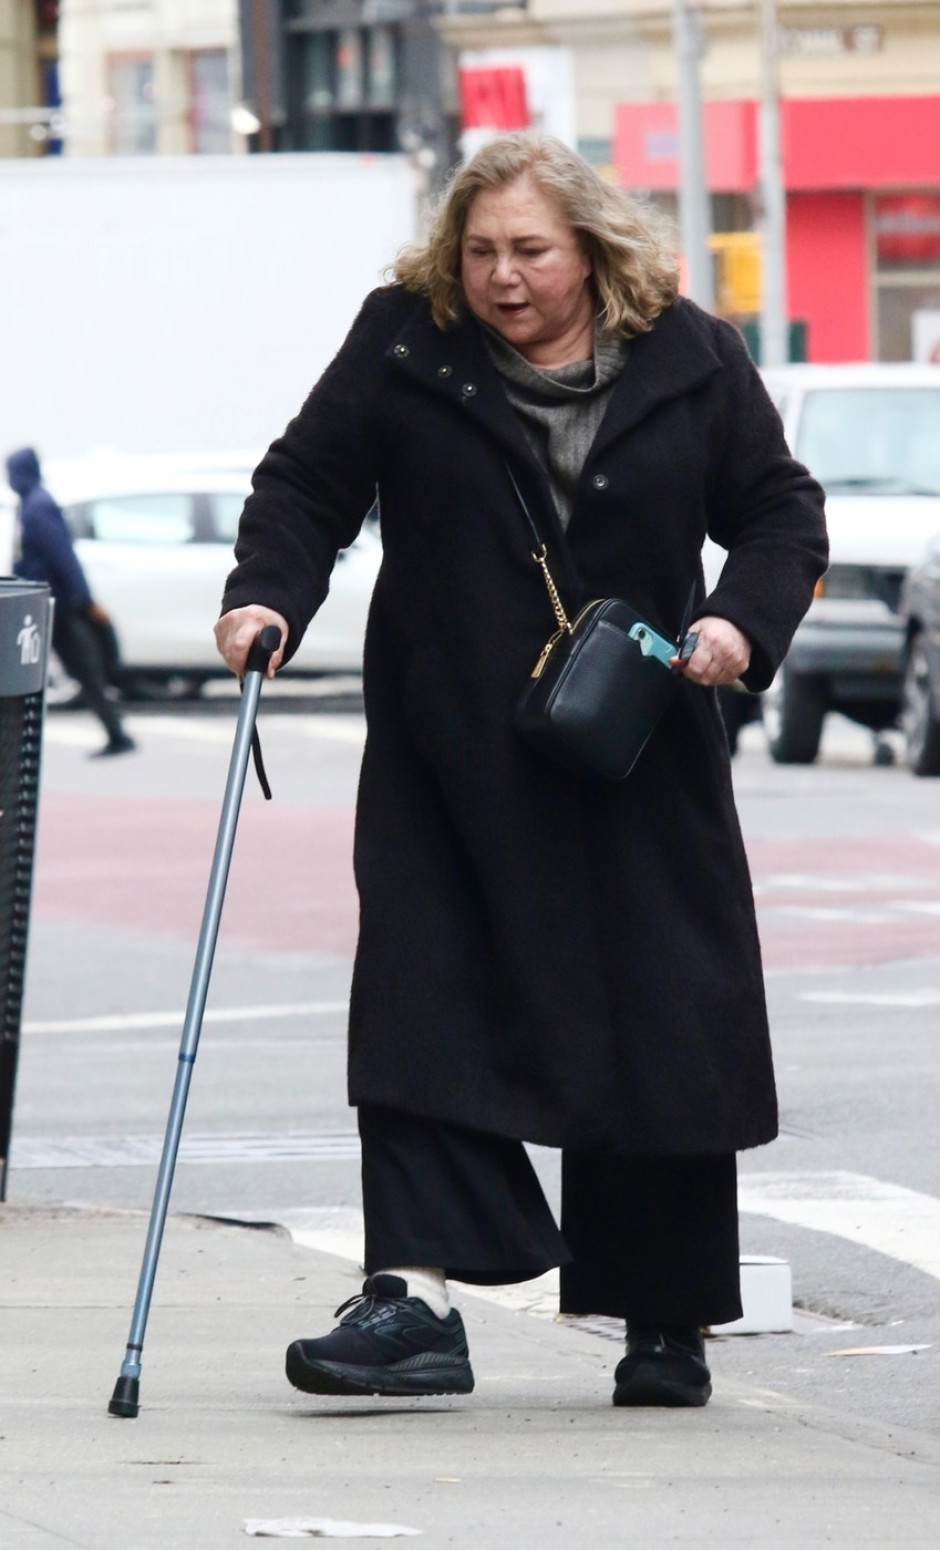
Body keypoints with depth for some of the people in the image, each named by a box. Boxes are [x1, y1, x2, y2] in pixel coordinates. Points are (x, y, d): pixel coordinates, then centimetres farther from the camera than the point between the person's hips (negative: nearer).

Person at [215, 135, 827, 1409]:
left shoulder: (690, 361, 0)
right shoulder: (404, 347, -1)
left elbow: (780, 507, 7)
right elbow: (308, 484, 2)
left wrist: (745, 621, -11)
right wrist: (270, 594, -16)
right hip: (448, 756, 0)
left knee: (662, 1020, 4)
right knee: (423, 1004, -9)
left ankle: (667, 1318, 17)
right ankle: (414, 1298, -12)